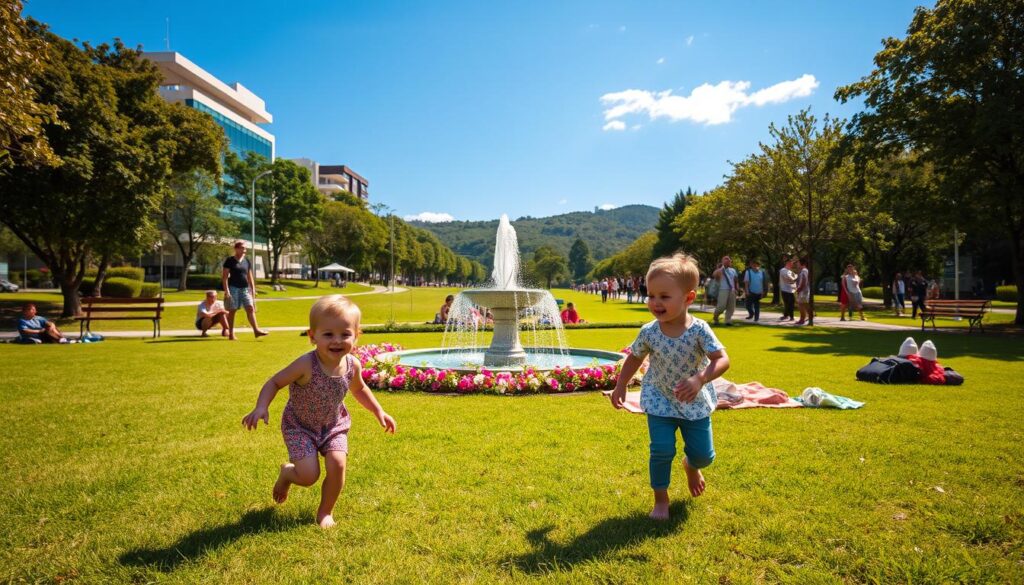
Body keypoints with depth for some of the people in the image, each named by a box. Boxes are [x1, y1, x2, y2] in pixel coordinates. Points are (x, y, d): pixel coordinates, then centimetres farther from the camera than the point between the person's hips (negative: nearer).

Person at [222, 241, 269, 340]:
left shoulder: (247, 261, 12)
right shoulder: (230, 261, -2)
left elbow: (250, 277, 16)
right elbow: (224, 277, -5)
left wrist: (253, 290, 11)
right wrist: (226, 291, -13)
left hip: (245, 288, 4)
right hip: (233, 288, -4)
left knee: (250, 308, -8)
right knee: (232, 311, 2)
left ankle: (256, 330, -14)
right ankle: (231, 334, 10)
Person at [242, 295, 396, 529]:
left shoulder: (353, 365, -14)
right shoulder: (306, 365, -29)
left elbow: (359, 389, 8)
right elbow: (275, 382, -17)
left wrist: (379, 412, 7)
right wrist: (261, 407, -33)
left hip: (334, 425, 3)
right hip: (300, 426, -3)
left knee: (337, 464, -16)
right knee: (309, 476, -13)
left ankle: (326, 511, 12)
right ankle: (286, 473, 27)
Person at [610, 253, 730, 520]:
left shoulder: (699, 330, -22)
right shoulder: (648, 332, -16)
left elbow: (722, 359, -24)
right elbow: (634, 358, 2)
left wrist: (699, 379, -39)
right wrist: (620, 386, 2)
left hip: (695, 402, 0)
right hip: (660, 401, 0)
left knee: (704, 455, 9)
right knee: (662, 450, -9)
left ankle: (691, 466, 47)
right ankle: (661, 499, 14)